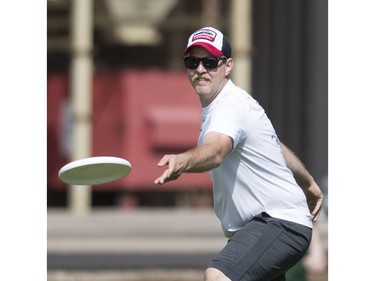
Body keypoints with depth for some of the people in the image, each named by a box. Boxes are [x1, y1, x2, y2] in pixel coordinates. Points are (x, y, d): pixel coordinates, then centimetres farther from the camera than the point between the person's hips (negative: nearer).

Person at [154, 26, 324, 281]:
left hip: (278, 221, -11)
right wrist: (309, 185, 43)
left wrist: (182, 161, -63)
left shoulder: (231, 107, -19)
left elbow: (215, 152, -42)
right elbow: (278, 149, 29)